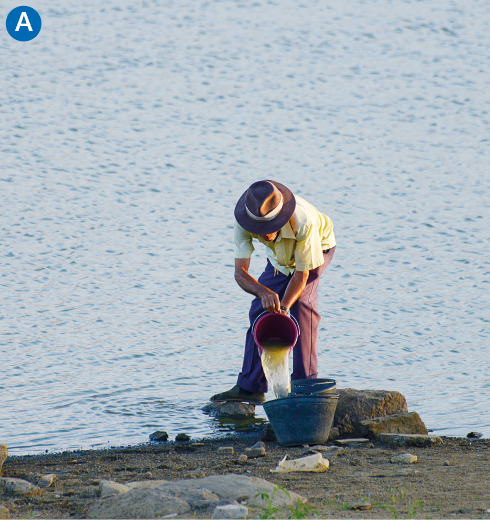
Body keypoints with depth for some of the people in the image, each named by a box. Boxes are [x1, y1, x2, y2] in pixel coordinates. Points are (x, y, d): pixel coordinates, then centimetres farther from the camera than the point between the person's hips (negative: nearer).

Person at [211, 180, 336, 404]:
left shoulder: (304, 223, -44)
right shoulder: (243, 223, -35)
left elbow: (301, 275, -32)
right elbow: (239, 272, -34)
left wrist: (283, 309, -42)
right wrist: (264, 293, -54)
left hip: (318, 247, -4)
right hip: (279, 258, 4)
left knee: (301, 301, -25)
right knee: (260, 310, -4)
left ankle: (304, 383, -20)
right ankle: (250, 388, 6)